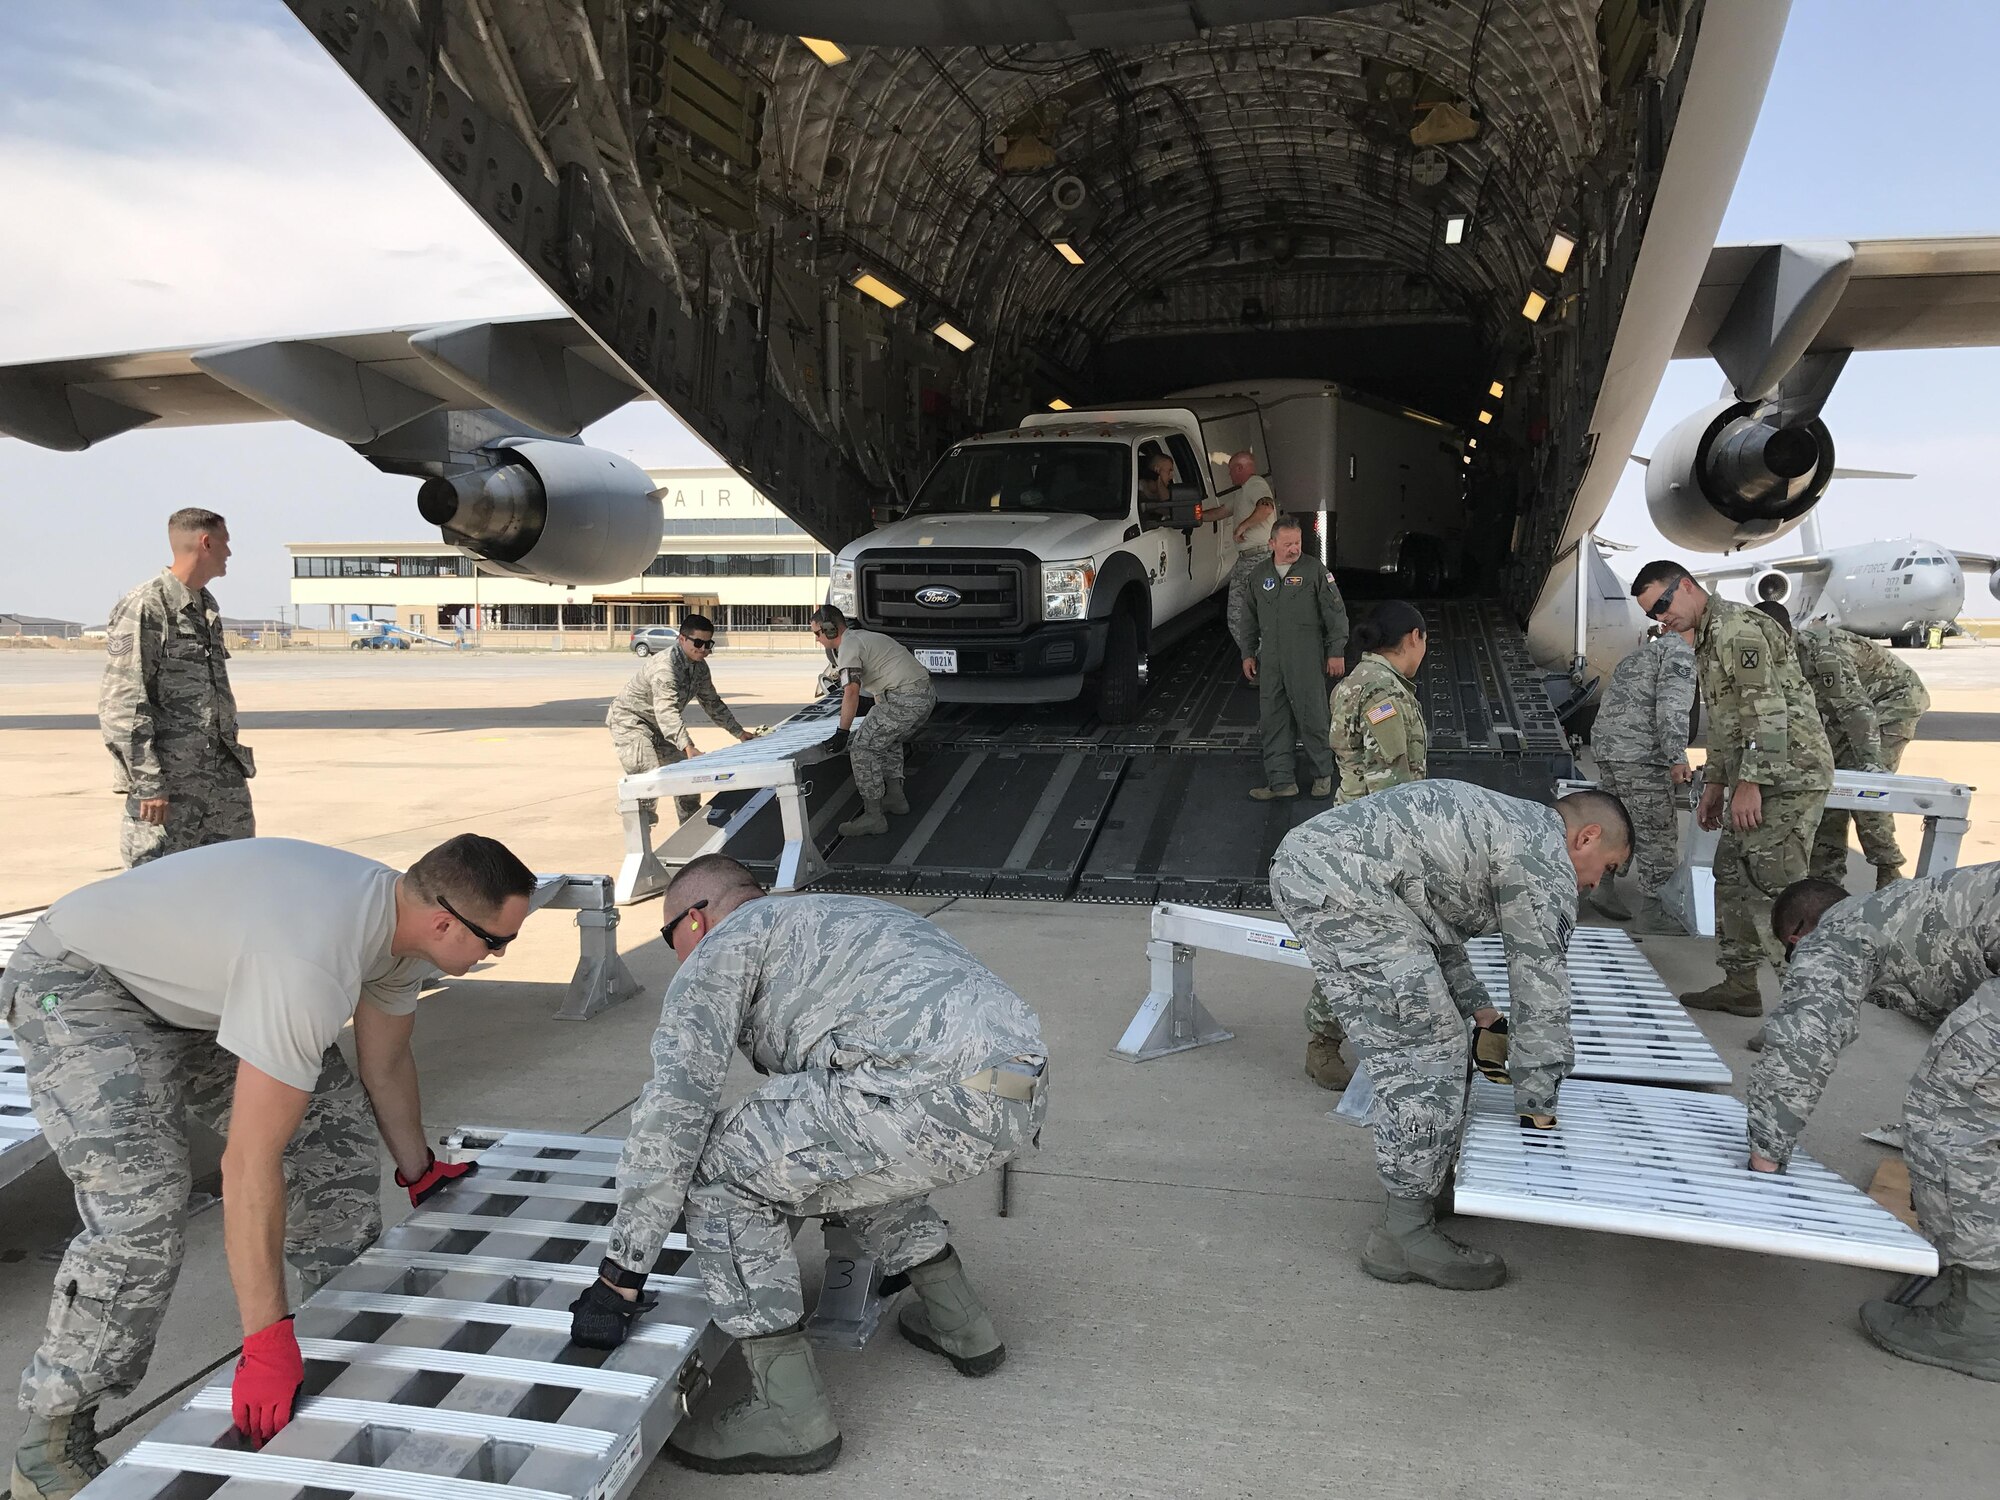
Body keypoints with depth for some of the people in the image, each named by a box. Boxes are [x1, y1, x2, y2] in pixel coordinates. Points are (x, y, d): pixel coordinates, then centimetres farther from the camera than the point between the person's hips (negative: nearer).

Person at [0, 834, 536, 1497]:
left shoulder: (400, 915, -12)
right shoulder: (310, 963, -41)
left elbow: (386, 1065, 6)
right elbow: (250, 1162, -38)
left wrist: (419, 1173, 19)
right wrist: (266, 1343, -33)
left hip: (196, 986, 9)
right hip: (80, 982, -8)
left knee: (335, 1127, 1)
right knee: (141, 1212, -21)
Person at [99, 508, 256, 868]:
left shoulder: (207, 606, 15)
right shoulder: (144, 608, -11)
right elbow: (121, 706, -15)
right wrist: (147, 782, -19)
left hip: (222, 779, 8)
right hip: (169, 783, -8)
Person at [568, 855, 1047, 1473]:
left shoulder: (720, 948, 12)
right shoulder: (829, 917, 37)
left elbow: (671, 1108, 1)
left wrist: (619, 1277, 8)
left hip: (940, 1089, -9)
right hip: (1026, 1089, 10)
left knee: (721, 1167, 4)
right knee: (846, 1154, 33)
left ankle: (791, 1418, 8)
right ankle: (960, 1324, 37)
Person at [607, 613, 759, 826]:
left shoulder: (700, 667, -3)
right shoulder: (664, 667, -32)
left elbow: (712, 703, 11)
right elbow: (667, 712, -44)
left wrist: (739, 732, 8)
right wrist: (688, 748, -55)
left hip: (660, 727, 9)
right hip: (630, 721, -9)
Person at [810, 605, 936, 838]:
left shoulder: (848, 646, -6)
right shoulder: (863, 636, 25)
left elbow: (851, 691, -19)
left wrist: (842, 733, -16)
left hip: (906, 699, -10)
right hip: (927, 694, 10)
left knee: (862, 749, -5)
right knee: (888, 742, 30)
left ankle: (873, 816, -6)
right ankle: (895, 797, 29)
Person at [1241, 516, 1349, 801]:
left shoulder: (1315, 570, -1)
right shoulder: (1259, 576, 13)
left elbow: (1336, 613, -1)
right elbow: (1251, 619, 22)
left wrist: (1336, 652, -5)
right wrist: (1248, 653, 18)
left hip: (1306, 660, -4)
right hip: (1270, 661, 4)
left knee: (1312, 718, 0)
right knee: (1273, 720, 4)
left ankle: (1323, 774, 17)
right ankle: (1281, 780, 10)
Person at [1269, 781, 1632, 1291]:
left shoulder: (1503, 822, 29)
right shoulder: (1546, 864, 0)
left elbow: (1435, 925, 36)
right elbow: (1540, 990, 2)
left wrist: (1482, 1014, 32)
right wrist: (1539, 1109, 10)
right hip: (1342, 884, -10)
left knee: (1404, 1043, 21)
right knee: (1428, 1049, -4)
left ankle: (1419, 1183, 32)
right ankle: (1406, 1233, 2)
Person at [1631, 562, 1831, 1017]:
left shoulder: (1738, 626, -14)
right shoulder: (1708, 639, 20)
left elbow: (1768, 712, -21)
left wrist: (1749, 783, -21)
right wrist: (1714, 782, 22)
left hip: (1785, 775, -11)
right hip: (1756, 780, 11)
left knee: (1774, 889, -12)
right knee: (1731, 878, 13)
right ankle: (1739, 986, 21)